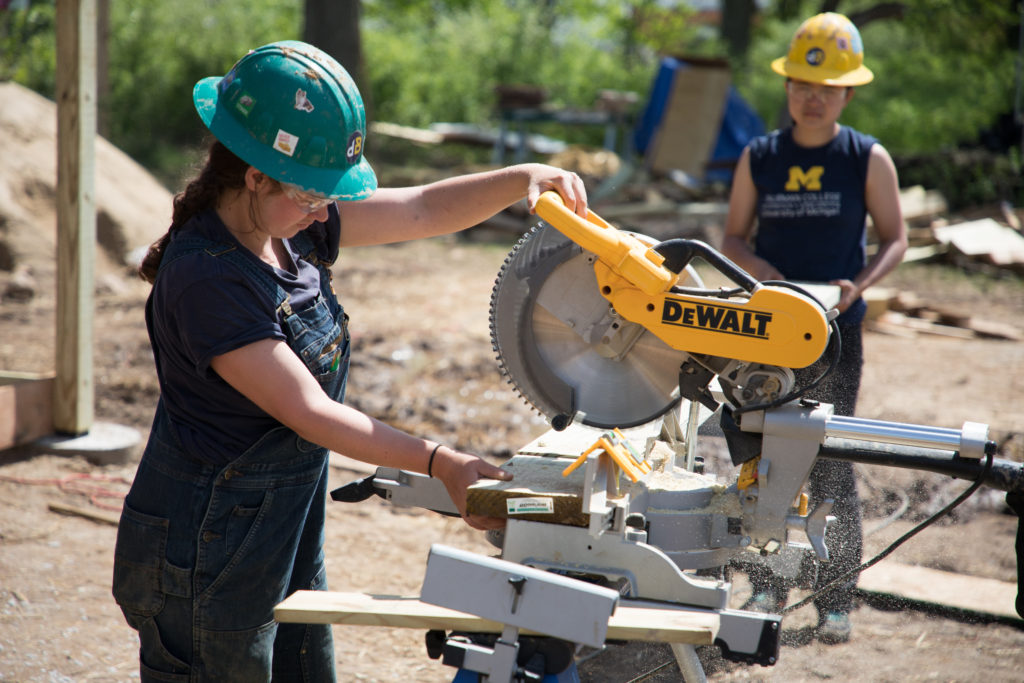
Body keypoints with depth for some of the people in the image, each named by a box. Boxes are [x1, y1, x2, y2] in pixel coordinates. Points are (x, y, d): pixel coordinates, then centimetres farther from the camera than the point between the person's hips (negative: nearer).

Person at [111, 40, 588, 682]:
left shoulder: (288, 227, 1)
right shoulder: (205, 278, -25)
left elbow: (422, 209, 6)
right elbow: (307, 411, -24)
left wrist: (521, 178, -10)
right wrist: (440, 463, -22)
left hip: (288, 540, 9)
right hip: (206, 558, -9)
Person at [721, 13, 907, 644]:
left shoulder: (869, 159, -1)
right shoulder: (759, 158, 5)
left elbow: (895, 240, 2)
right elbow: (733, 238, 10)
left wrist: (857, 285, -16)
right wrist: (761, 271, -11)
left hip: (837, 334, -2)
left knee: (834, 467, -2)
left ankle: (837, 600, 5)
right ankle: (768, 585, 19)